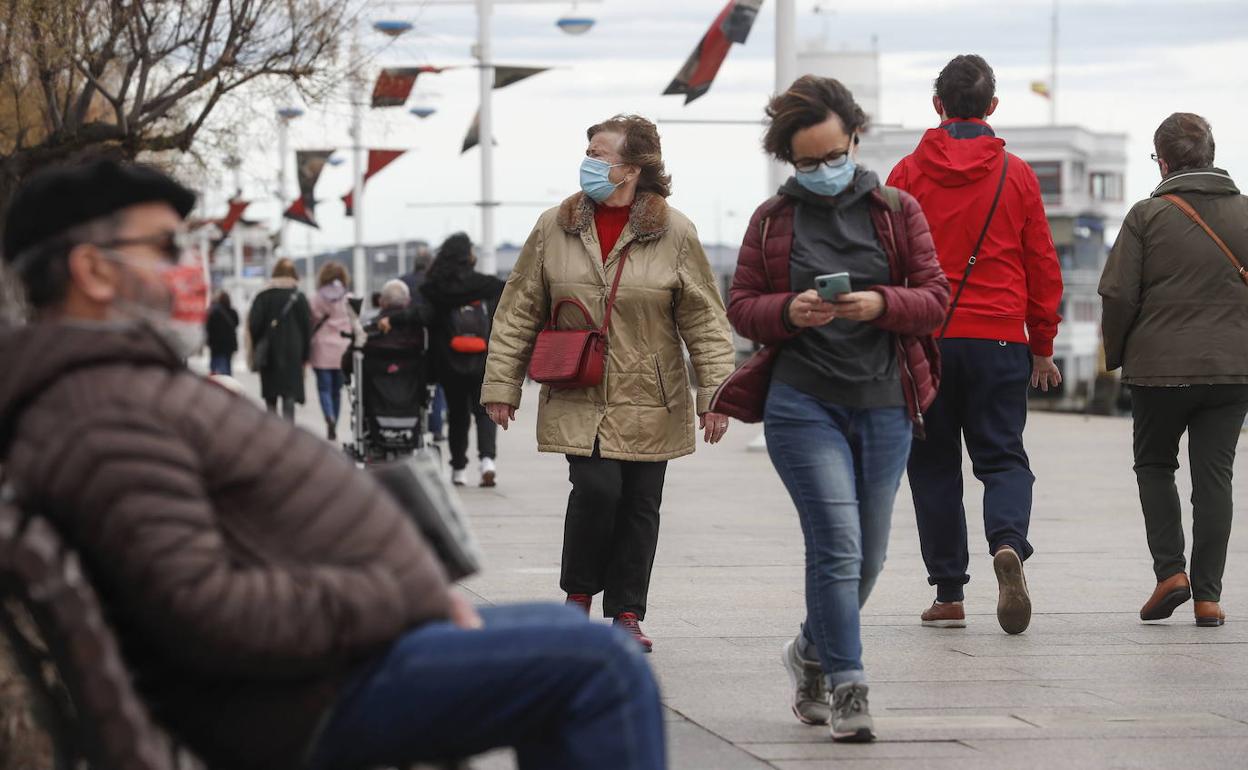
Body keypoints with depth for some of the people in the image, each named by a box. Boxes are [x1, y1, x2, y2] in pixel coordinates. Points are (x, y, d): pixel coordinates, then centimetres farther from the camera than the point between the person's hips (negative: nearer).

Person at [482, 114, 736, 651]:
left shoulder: (675, 234, -2)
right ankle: (578, 596, 8)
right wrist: (501, 385, 4)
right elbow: (518, 312, 6)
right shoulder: (554, 229, 2)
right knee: (596, 487, -14)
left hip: (648, 400, 0)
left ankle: (625, 613, 17)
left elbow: (704, 318, -1)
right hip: (577, 399, 0)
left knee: (640, 502, 4)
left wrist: (714, 392, -6)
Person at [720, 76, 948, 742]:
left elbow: (935, 299, 3)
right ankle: (847, 689, -8)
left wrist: (881, 304, -17)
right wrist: (789, 312, -15)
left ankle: (812, 651, 36)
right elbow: (741, 307, 5)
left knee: (867, 556, 11)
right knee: (837, 544, -13)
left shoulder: (898, 211, 6)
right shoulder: (771, 219, 5)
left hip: (884, 405, 2)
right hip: (803, 403, -2)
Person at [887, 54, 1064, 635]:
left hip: (925, 341, 0)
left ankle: (948, 593, 7)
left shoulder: (908, 174, 1)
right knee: (1002, 457, 6)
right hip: (999, 342, 0)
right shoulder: (1016, 175, 3)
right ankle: (1008, 543, -24)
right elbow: (1043, 266, 6)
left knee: (934, 465, 8)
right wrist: (1042, 347, 14)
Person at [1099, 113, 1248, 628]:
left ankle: (1169, 570, 2)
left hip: (1159, 367, -2)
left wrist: (1115, 355, 8)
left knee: (1154, 466, 17)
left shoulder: (1148, 215, -5)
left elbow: (1118, 296, -7)